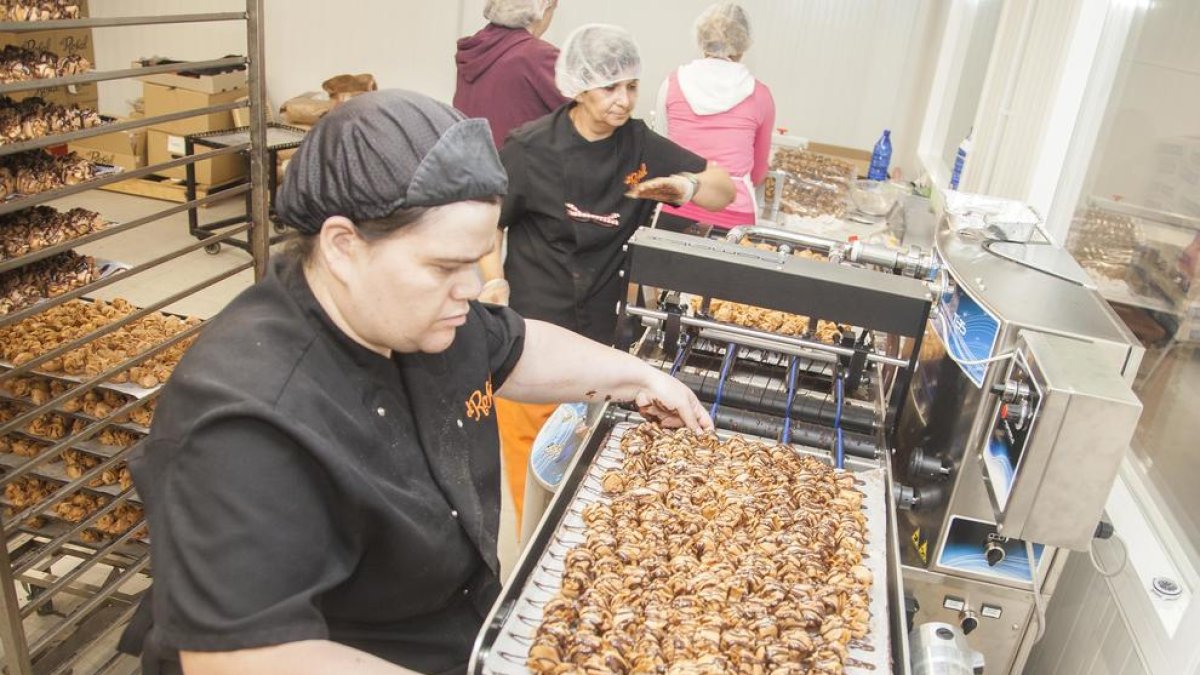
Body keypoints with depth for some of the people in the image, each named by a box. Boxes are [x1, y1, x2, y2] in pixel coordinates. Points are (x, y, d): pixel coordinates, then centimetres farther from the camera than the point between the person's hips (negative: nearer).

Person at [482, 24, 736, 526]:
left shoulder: (640, 146, 0)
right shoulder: (530, 149, -11)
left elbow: (724, 190, 4)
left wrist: (686, 187, -18)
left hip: (602, 333, 4)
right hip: (531, 329, -3)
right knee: (530, 447, 6)